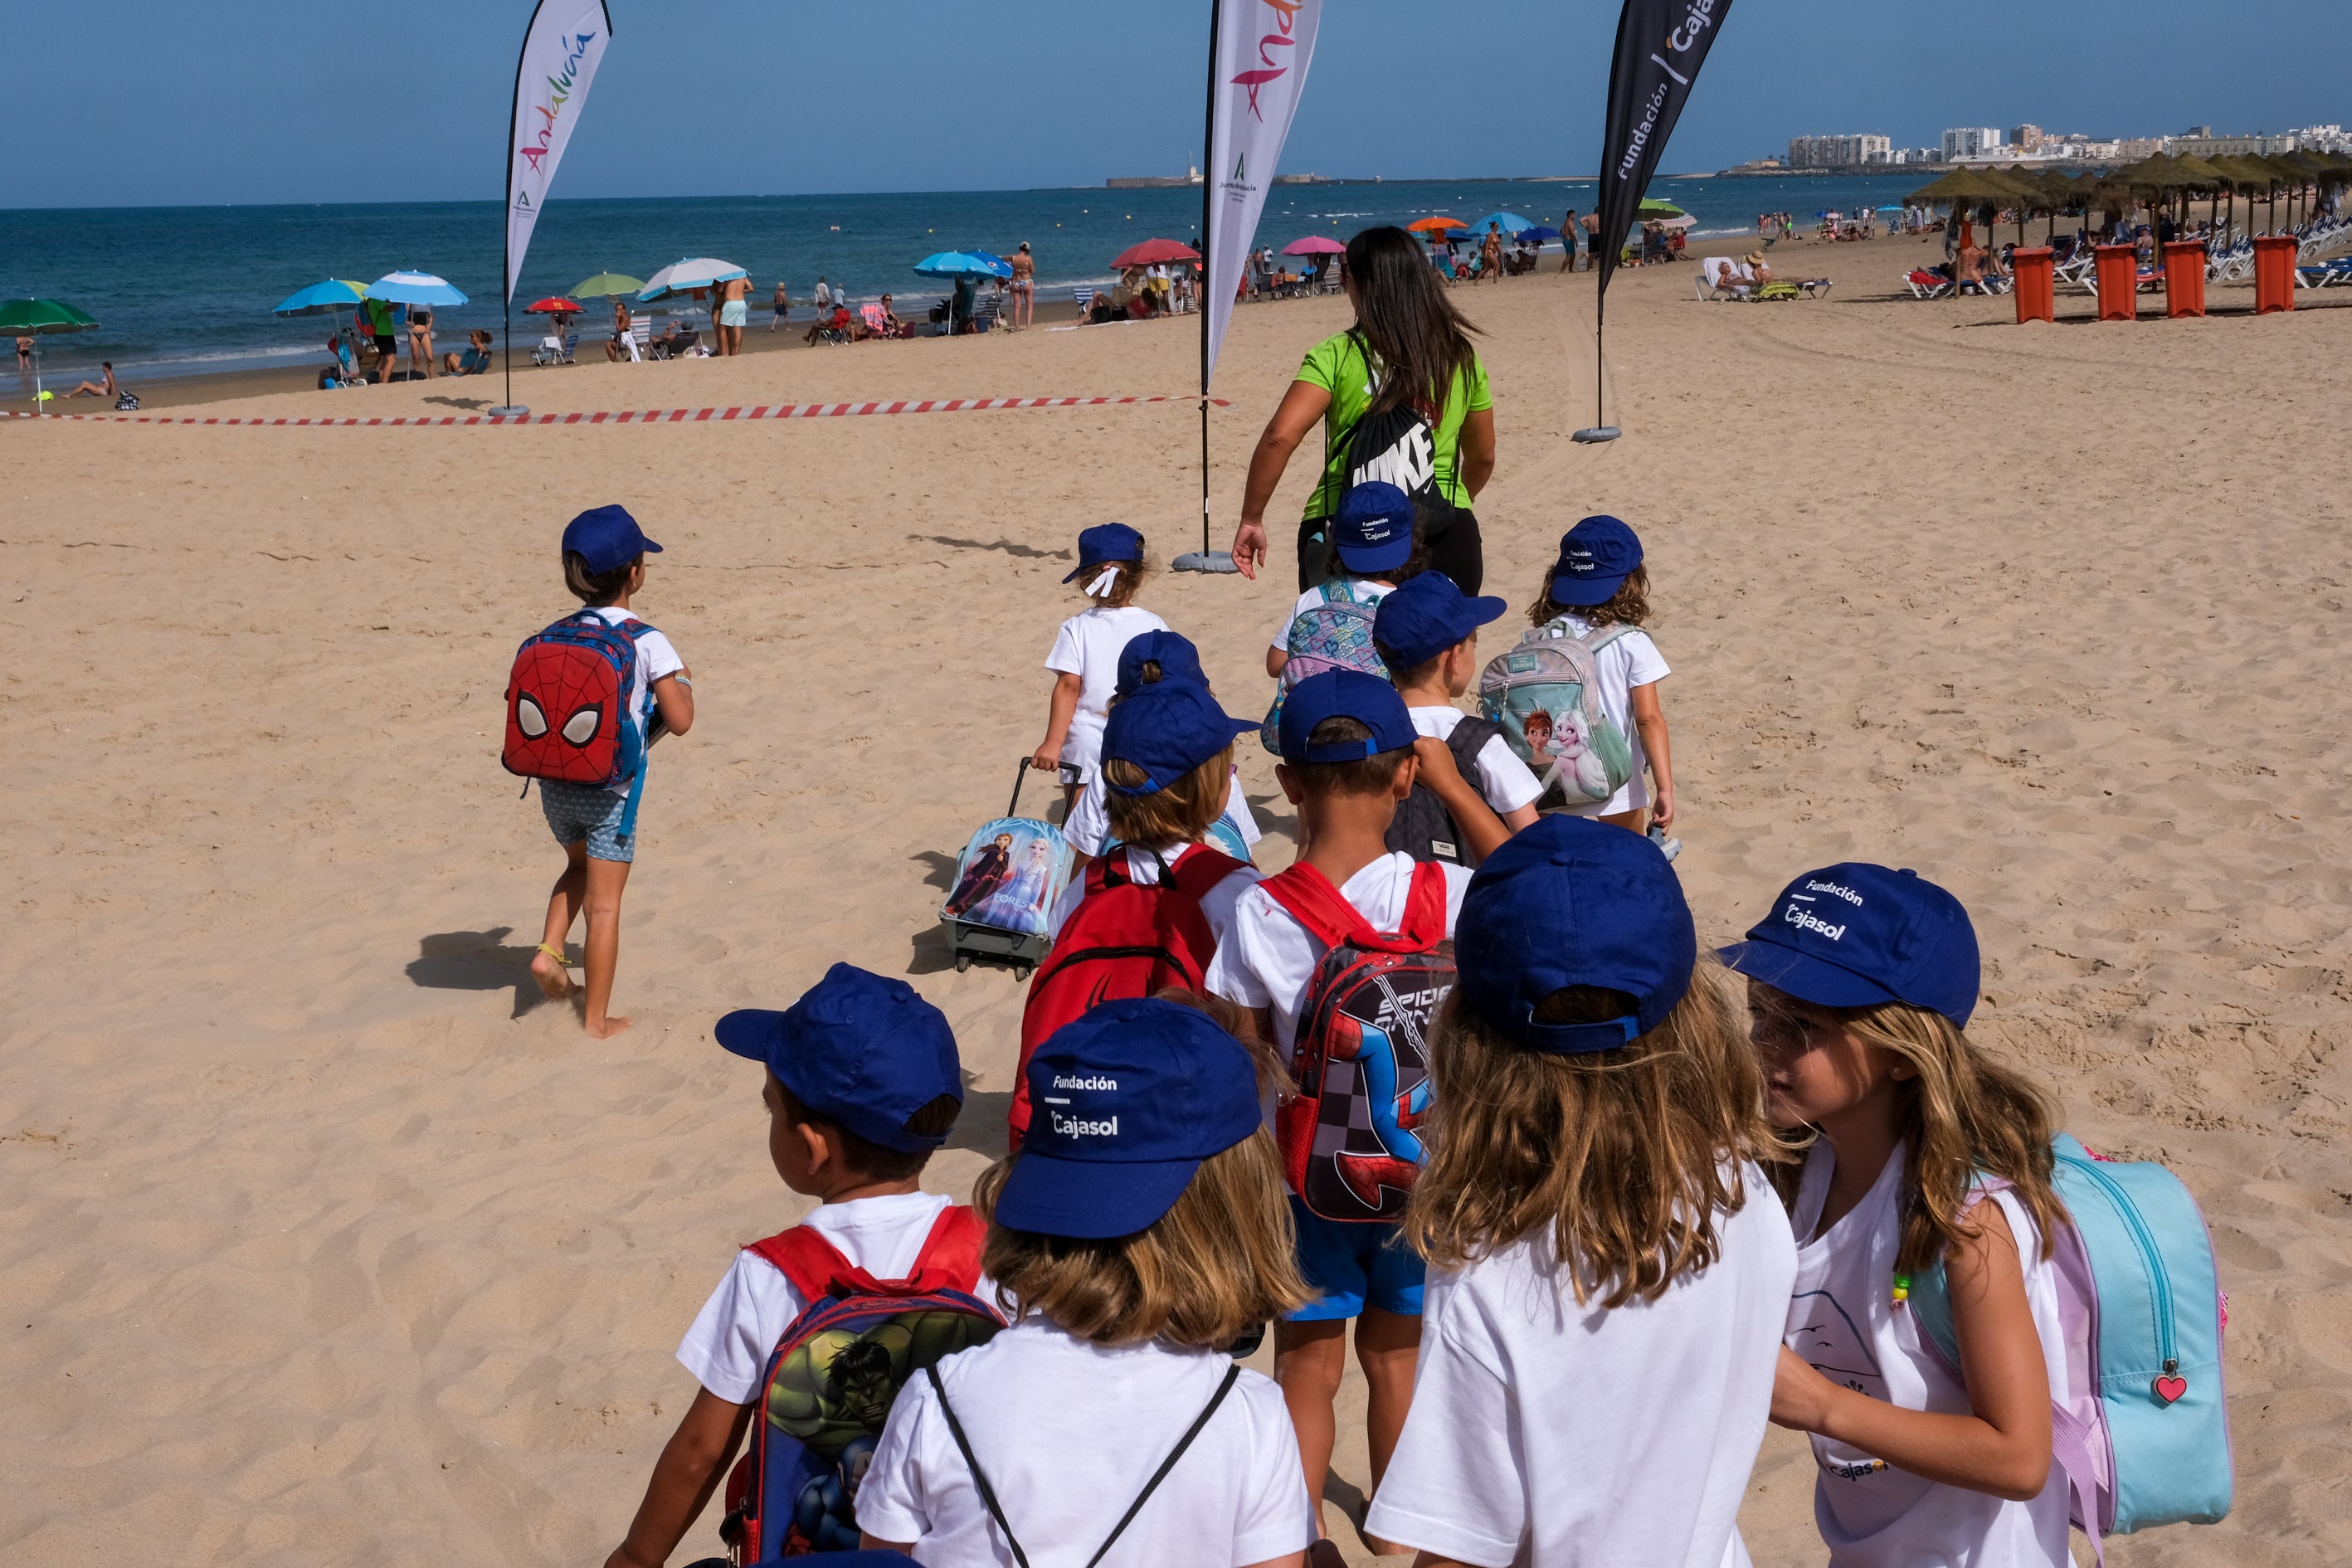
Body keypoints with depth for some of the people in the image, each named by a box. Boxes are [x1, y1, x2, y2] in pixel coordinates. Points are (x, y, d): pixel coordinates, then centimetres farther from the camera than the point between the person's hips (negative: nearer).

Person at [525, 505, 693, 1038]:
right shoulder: (647, 641, -12)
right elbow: (679, 721, -12)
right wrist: (683, 683, 7)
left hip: (555, 783, 5)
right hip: (610, 788, -5)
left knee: (580, 866, 31)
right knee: (603, 901, 4)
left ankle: (549, 949, 12)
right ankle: (597, 1018, 10)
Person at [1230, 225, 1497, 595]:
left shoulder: (1337, 356, -3)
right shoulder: (1462, 358, 9)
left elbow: (1280, 437, -15)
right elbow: (1483, 459, 19)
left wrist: (1251, 519, -6)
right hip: (1444, 533, 3)